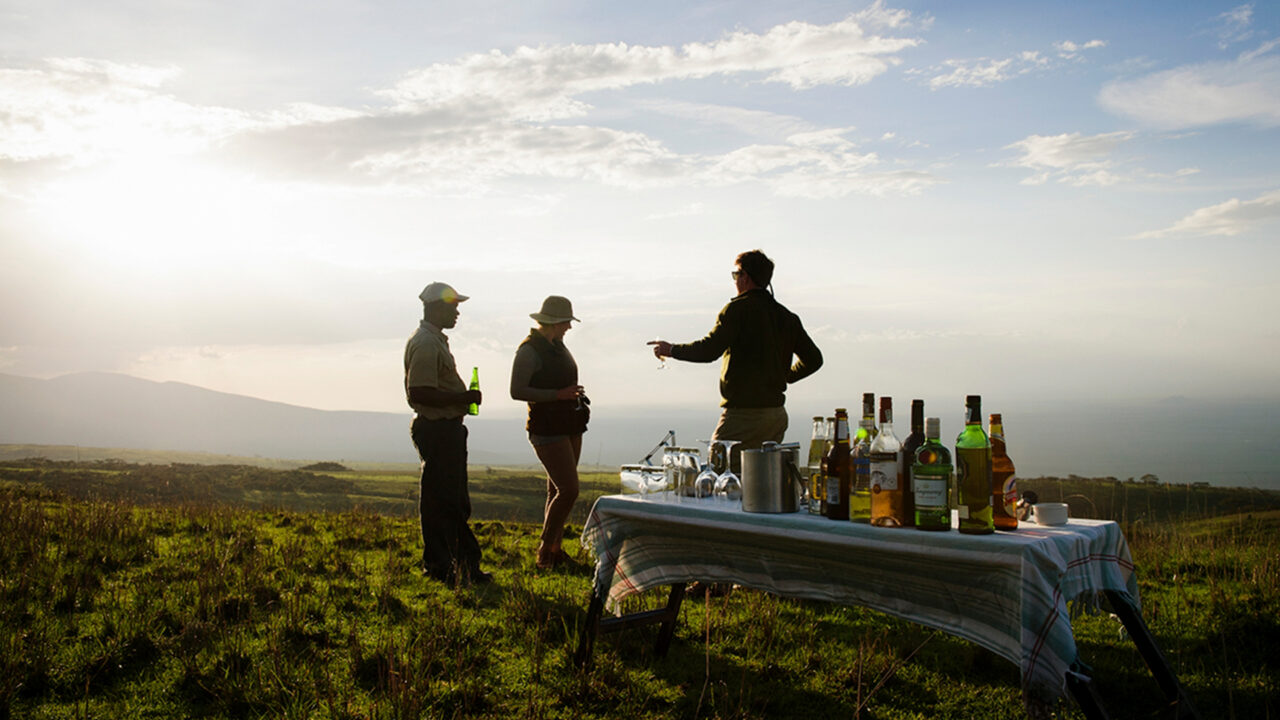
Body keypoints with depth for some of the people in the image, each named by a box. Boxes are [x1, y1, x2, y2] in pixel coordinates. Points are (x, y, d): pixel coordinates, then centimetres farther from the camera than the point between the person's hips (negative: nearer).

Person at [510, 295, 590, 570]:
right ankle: (545, 551, 1)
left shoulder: (558, 345, 14)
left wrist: (574, 395, 13)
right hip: (547, 429, -9)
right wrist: (559, 394, -21)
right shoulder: (529, 350, -13)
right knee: (568, 489, -13)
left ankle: (555, 549, 19)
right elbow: (517, 391, -18)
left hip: (569, 427, 9)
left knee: (558, 490, 11)